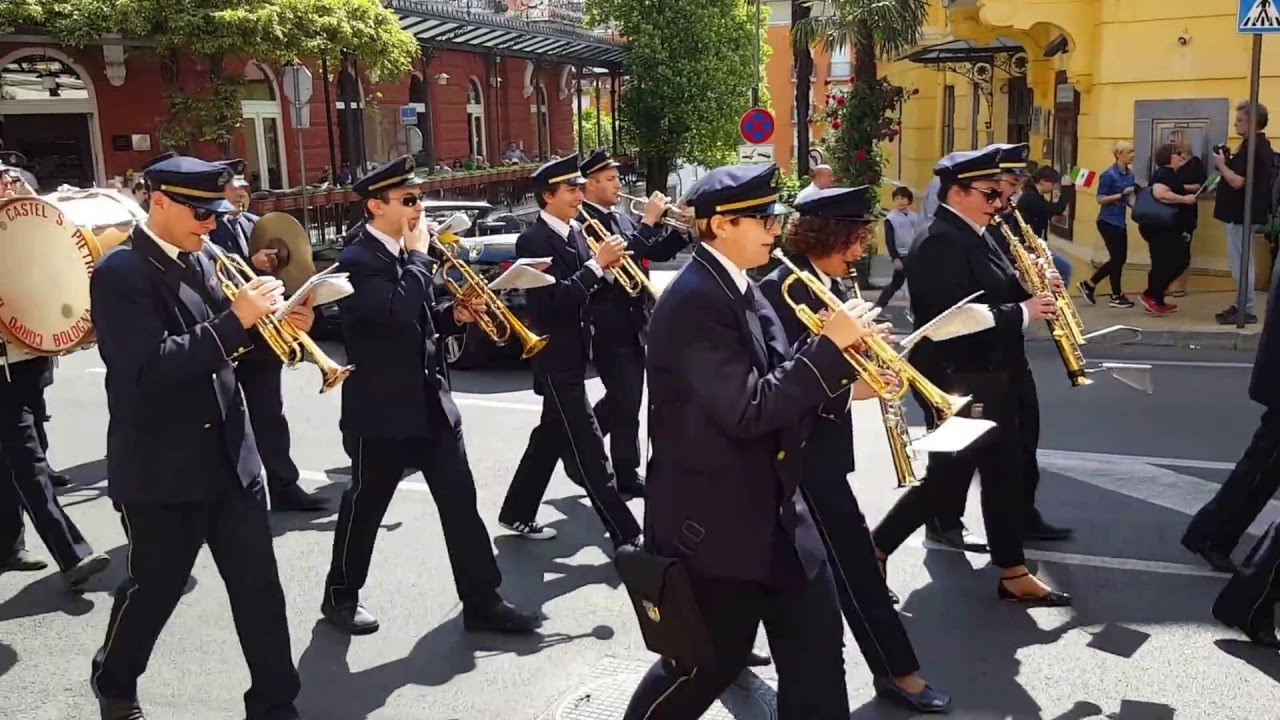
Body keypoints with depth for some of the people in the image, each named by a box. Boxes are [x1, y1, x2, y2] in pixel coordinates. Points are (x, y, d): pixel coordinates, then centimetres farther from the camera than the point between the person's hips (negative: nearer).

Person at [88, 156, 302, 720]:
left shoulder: (203, 260, 8)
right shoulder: (121, 272, -14)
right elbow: (150, 369, -26)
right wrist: (236, 320, -27)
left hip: (230, 455, 6)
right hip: (161, 466, -6)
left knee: (259, 588, 7)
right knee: (155, 588, 13)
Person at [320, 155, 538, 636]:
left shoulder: (407, 255, 9)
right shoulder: (357, 261, -15)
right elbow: (398, 313, -32)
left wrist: (454, 315, 0)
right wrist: (419, 255, -20)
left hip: (431, 401, 7)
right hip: (381, 410, -7)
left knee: (460, 502, 5)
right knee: (365, 507, 10)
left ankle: (482, 602, 13)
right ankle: (340, 596, 30)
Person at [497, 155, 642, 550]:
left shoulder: (576, 232, 9)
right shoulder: (533, 240, -16)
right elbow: (553, 300, -25)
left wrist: (606, 266, -6)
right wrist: (596, 264, -26)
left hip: (572, 353, 9)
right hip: (556, 357, -9)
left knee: (551, 437, 19)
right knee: (588, 450, -5)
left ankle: (517, 513, 33)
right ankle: (626, 535, -2)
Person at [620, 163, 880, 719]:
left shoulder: (741, 290, 8)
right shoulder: (694, 301, -21)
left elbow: (780, 386, 11)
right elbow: (748, 410, -28)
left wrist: (846, 380, -6)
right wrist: (830, 346, -23)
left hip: (771, 506, 9)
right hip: (713, 517, -8)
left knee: (816, 644, 12)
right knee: (708, 662, 8)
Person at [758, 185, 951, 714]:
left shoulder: (831, 284, 9)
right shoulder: (781, 290, -19)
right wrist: (851, 391, -28)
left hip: (819, 438, 10)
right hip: (803, 443, -9)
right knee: (852, 553, -3)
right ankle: (896, 670, 6)